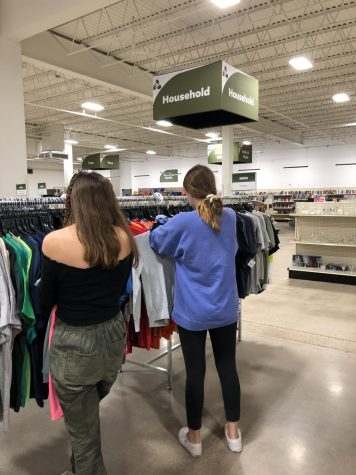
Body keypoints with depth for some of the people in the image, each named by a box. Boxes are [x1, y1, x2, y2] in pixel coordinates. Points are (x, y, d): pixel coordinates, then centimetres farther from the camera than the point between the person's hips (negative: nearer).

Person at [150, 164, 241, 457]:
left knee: (195, 372, 10)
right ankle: (233, 432, 33)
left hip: (192, 312, -4)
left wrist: (169, 225, 17)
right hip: (225, 309, 4)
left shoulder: (184, 222, -18)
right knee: (228, 367, 16)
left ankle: (194, 437, 29)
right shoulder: (230, 217, -3)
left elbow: (155, 241, -1)